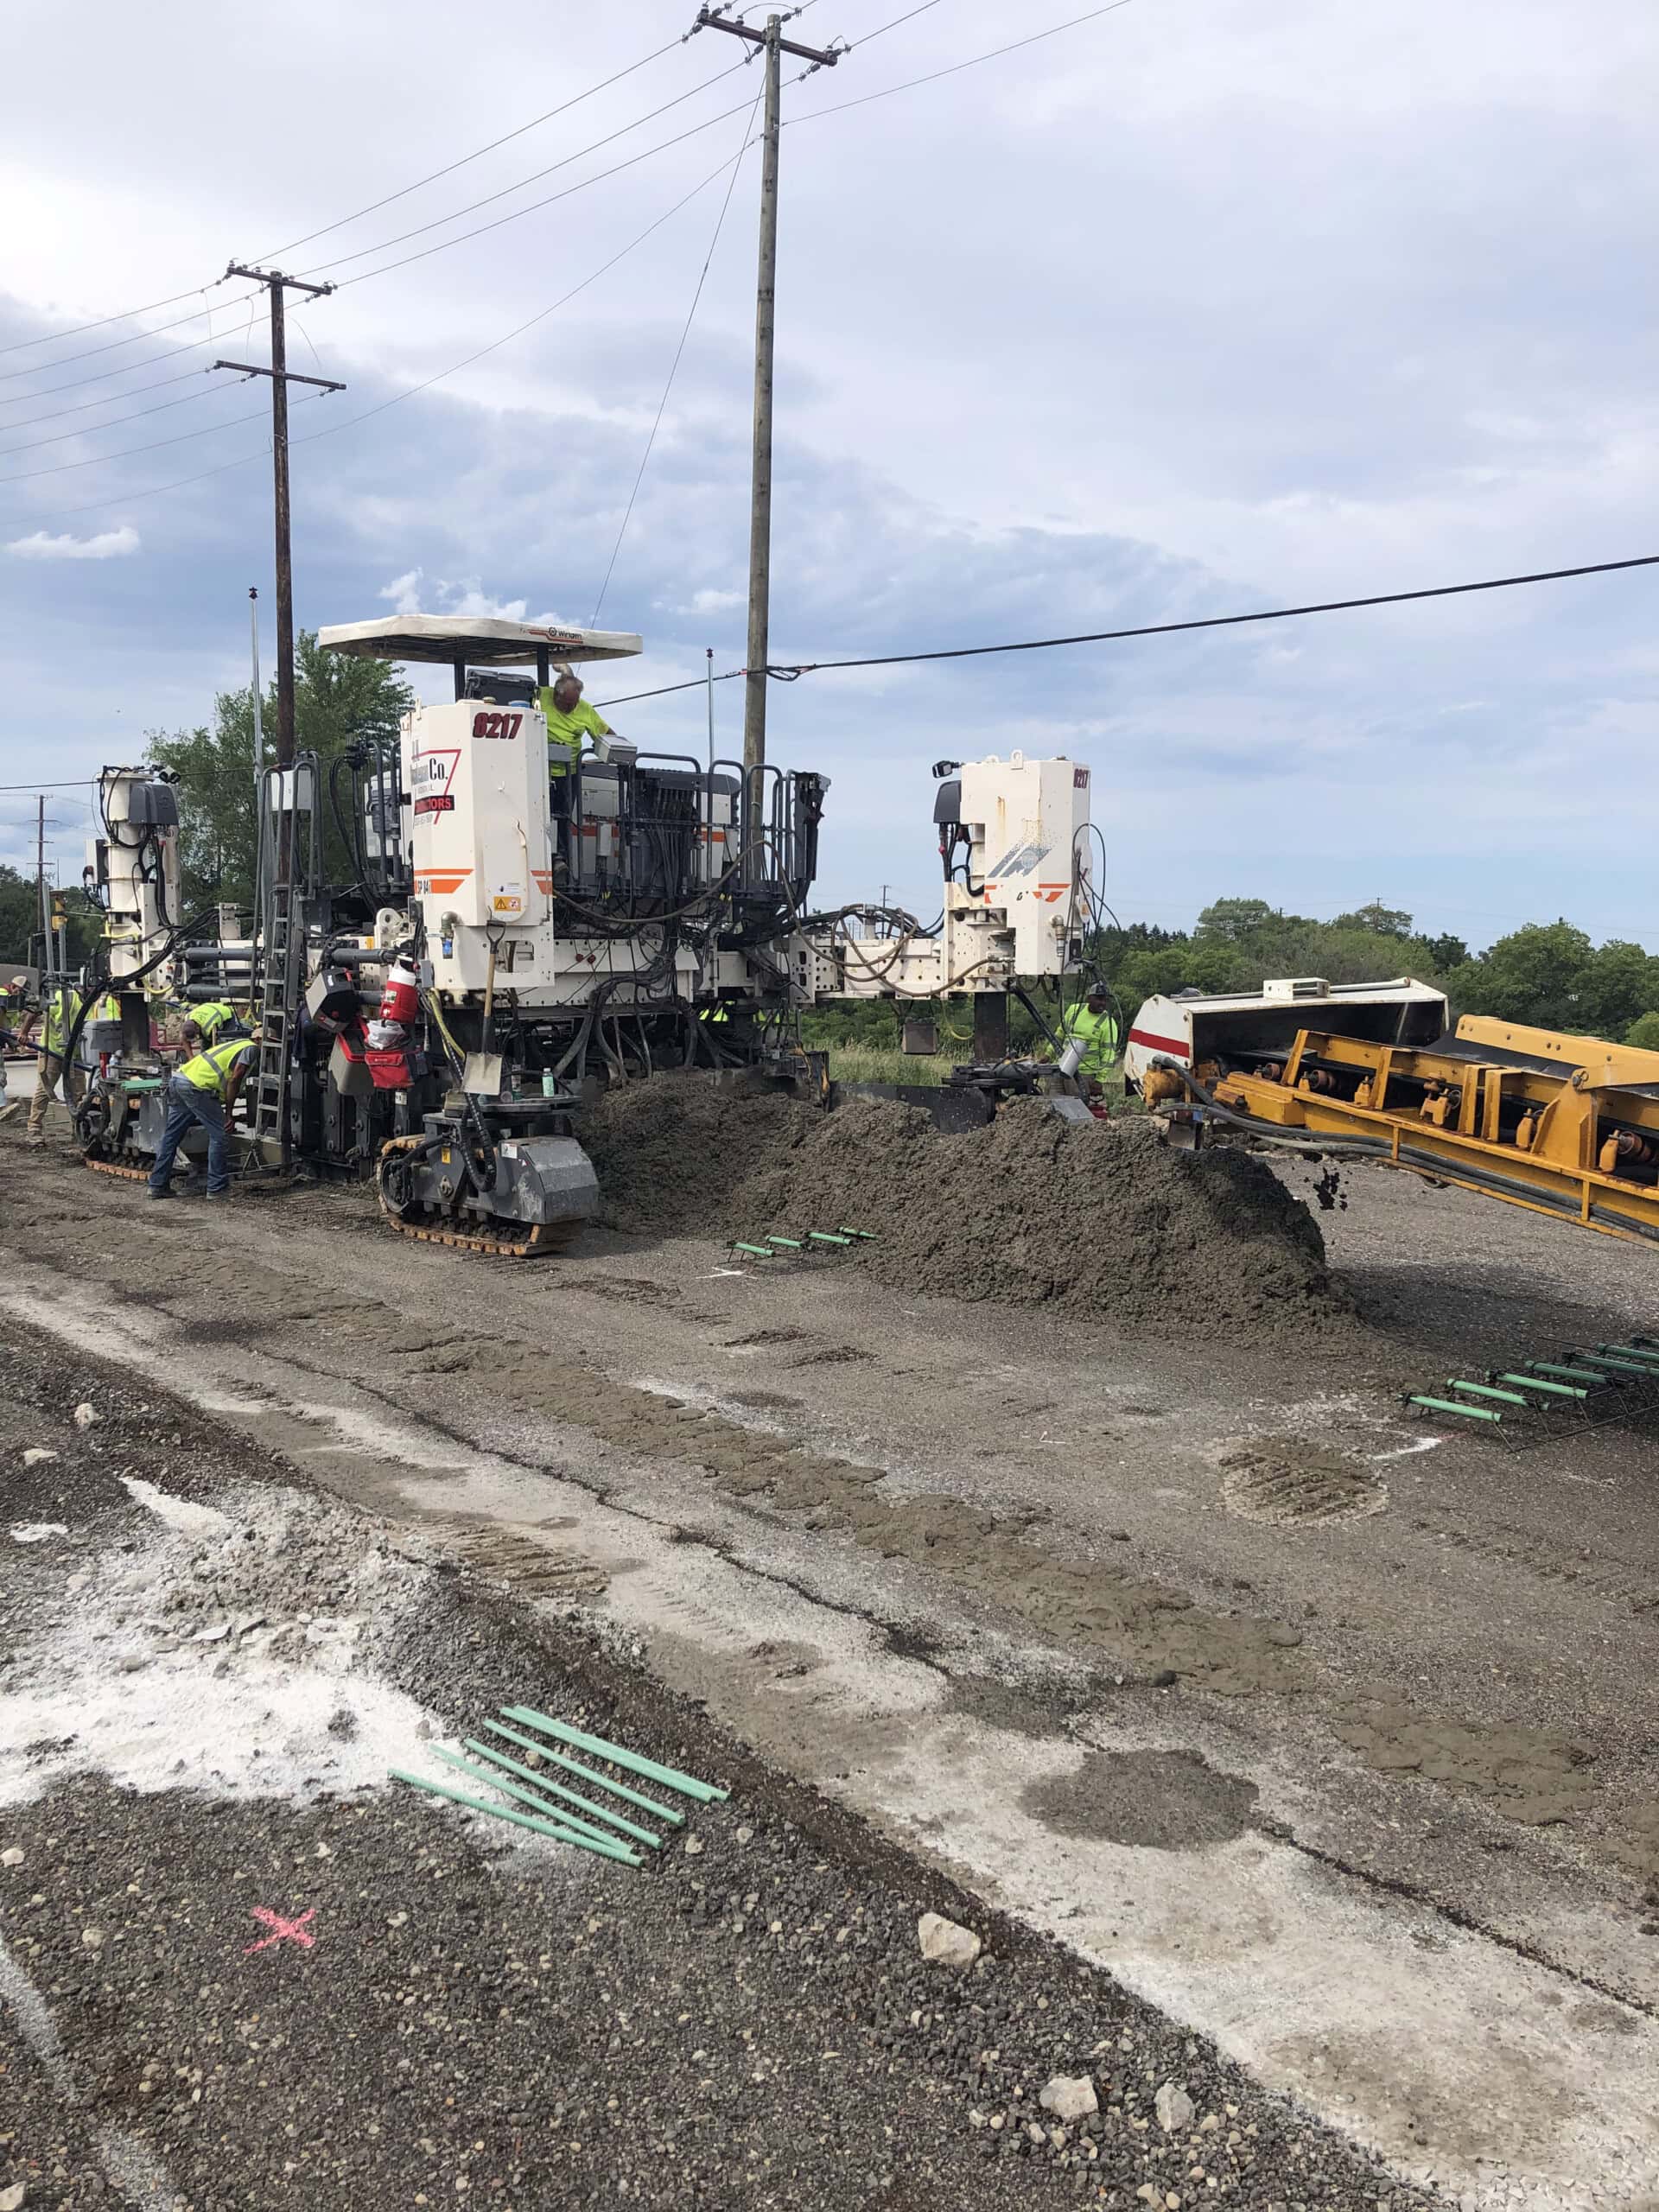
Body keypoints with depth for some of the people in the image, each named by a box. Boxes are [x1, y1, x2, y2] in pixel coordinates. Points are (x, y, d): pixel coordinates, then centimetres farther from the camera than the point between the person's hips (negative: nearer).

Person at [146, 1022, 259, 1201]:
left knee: (171, 1136, 14)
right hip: (197, 1087, -10)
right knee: (219, 1136, -1)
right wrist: (229, 1113, -3)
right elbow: (234, 1080, -9)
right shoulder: (250, 1048, 1)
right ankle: (217, 1188, 2)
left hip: (179, 1079, 10)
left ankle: (157, 1185, 18)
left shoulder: (237, 1044, 29)